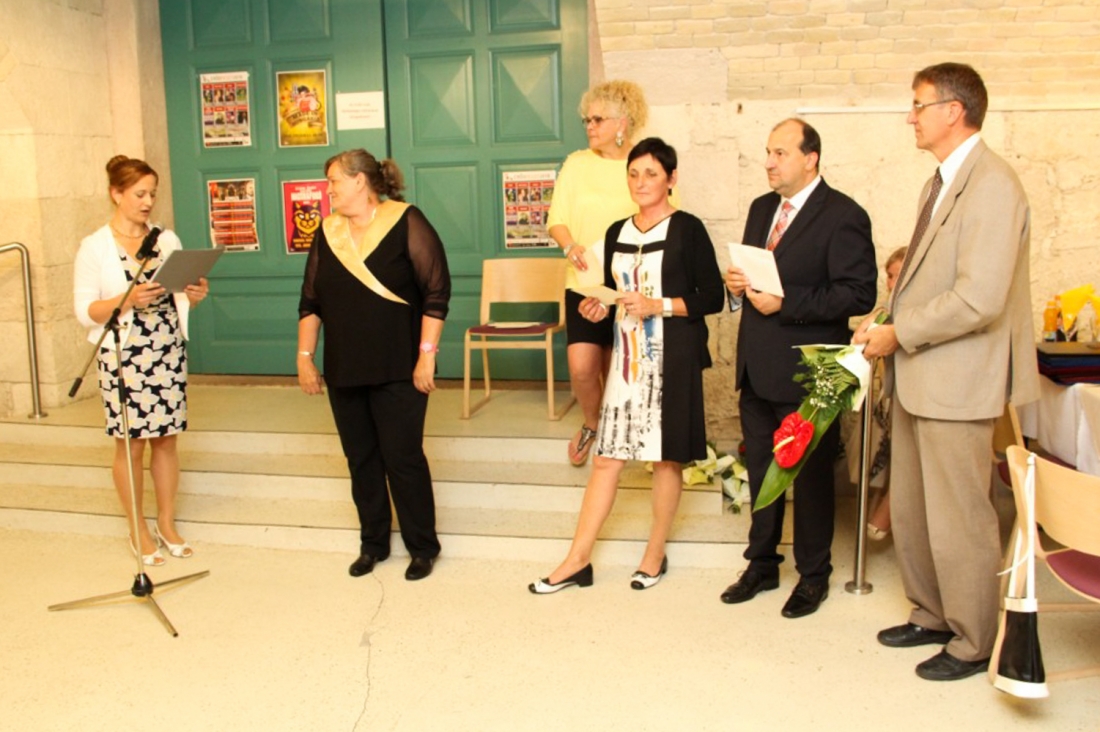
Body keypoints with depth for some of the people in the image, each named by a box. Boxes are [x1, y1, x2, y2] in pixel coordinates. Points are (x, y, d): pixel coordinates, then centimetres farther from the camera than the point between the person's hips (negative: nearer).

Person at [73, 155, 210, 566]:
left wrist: (195, 296, -11)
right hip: (122, 358, -3)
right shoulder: (95, 248, -5)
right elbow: (85, 312, -8)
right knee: (131, 445, 5)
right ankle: (138, 531, 19)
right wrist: (127, 300, -24)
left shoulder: (167, 239, 7)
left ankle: (166, 524, 23)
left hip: (168, 354, 4)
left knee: (166, 439, 9)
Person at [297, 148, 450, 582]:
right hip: (343, 370, 5)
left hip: (397, 370, -5)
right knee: (360, 459, 12)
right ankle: (373, 543, 27)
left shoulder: (407, 224, -7)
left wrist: (427, 355, -14)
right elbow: (310, 301, 13)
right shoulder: (327, 233, 9)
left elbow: (436, 291, -11)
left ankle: (423, 547, 16)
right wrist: (304, 356, 8)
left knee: (403, 458, -1)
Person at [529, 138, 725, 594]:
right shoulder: (617, 232, 12)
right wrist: (597, 307, -1)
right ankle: (578, 560, 10)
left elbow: (712, 298, -7)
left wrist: (659, 305, -17)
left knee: (666, 457, 5)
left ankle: (655, 555, 21)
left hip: (671, 359, -5)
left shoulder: (686, 229, -5)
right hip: (626, 356, 5)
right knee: (607, 457, 5)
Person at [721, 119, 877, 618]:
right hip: (756, 368, 7)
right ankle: (762, 564, 32)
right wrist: (737, 284, -1)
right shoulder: (761, 209, 13)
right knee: (760, 472, 16)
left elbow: (859, 294, -18)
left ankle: (814, 576, 24)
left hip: (806, 372, -7)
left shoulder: (843, 216, -11)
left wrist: (785, 302, -22)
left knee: (811, 475, 7)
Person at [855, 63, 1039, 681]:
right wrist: (890, 329, 6)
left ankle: (974, 642, 23)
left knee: (959, 519, 4)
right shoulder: (942, 183, 14)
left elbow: (979, 299, -25)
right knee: (909, 511, 18)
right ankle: (932, 615, 36)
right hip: (917, 376, 10)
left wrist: (900, 334, -15)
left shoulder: (992, 185, -18)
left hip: (957, 381, -9)